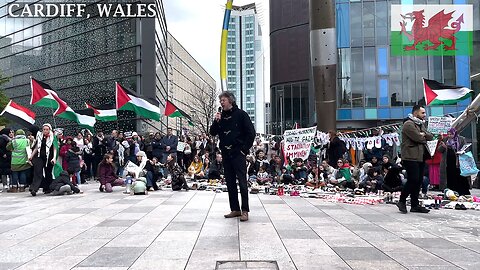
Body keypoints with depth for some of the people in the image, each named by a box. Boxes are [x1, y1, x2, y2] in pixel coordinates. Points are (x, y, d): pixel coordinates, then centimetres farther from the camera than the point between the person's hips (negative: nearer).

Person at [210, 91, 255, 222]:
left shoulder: (240, 114, -3)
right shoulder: (220, 116, 12)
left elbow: (251, 133, -6)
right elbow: (213, 133, 11)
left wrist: (244, 149, -9)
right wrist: (216, 122, -6)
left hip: (238, 153, -6)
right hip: (226, 154, 6)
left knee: (242, 182, -6)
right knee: (230, 183, 8)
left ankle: (245, 211, -1)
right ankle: (235, 209, 17)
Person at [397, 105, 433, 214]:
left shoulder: (421, 124, 22)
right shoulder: (408, 124, -10)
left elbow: (430, 136, 14)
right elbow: (418, 138, -19)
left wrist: (423, 134, -6)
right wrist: (424, 137, 2)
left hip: (420, 157, 9)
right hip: (411, 157, -9)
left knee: (418, 181, 8)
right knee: (413, 180, -11)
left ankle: (415, 205, 13)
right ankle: (402, 201, 4)